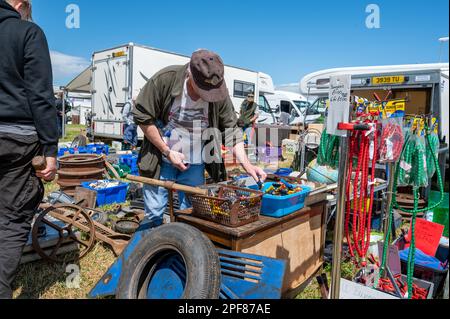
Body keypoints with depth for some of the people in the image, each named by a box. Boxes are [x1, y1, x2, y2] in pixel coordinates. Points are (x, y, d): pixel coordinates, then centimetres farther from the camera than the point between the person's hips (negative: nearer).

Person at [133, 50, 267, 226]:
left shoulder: (219, 91, -11)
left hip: (195, 164, 2)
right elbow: (142, 116, -11)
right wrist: (168, 152, -13)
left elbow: (231, 128, -5)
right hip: (161, 160, -2)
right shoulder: (165, 79, -18)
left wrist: (247, 165, -14)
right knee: (154, 213, 4)